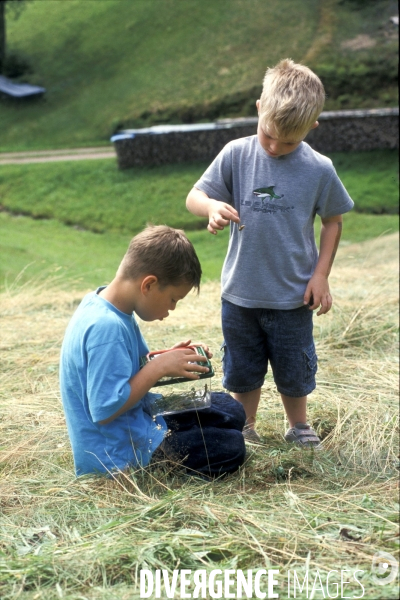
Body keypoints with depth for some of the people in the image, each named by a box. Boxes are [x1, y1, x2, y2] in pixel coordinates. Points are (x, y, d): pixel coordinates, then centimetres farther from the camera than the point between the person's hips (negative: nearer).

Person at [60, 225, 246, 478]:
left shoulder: (108, 306, 1)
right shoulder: (106, 328, -30)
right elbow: (105, 409, -31)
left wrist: (168, 358, -4)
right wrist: (159, 367, -26)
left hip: (137, 418, 10)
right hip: (119, 454, -10)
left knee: (229, 409, 17)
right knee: (231, 447, -8)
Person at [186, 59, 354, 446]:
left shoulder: (319, 170, -10)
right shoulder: (236, 155, -9)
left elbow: (332, 221, 3)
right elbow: (194, 197, -6)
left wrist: (321, 275, -3)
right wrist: (213, 207, -29)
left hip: (293, 297, -1)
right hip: (240, 293, 1)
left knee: (294, 371, 16)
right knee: (242, 371, 18)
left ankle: (298, 427, 41)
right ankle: (245, 429, 40)